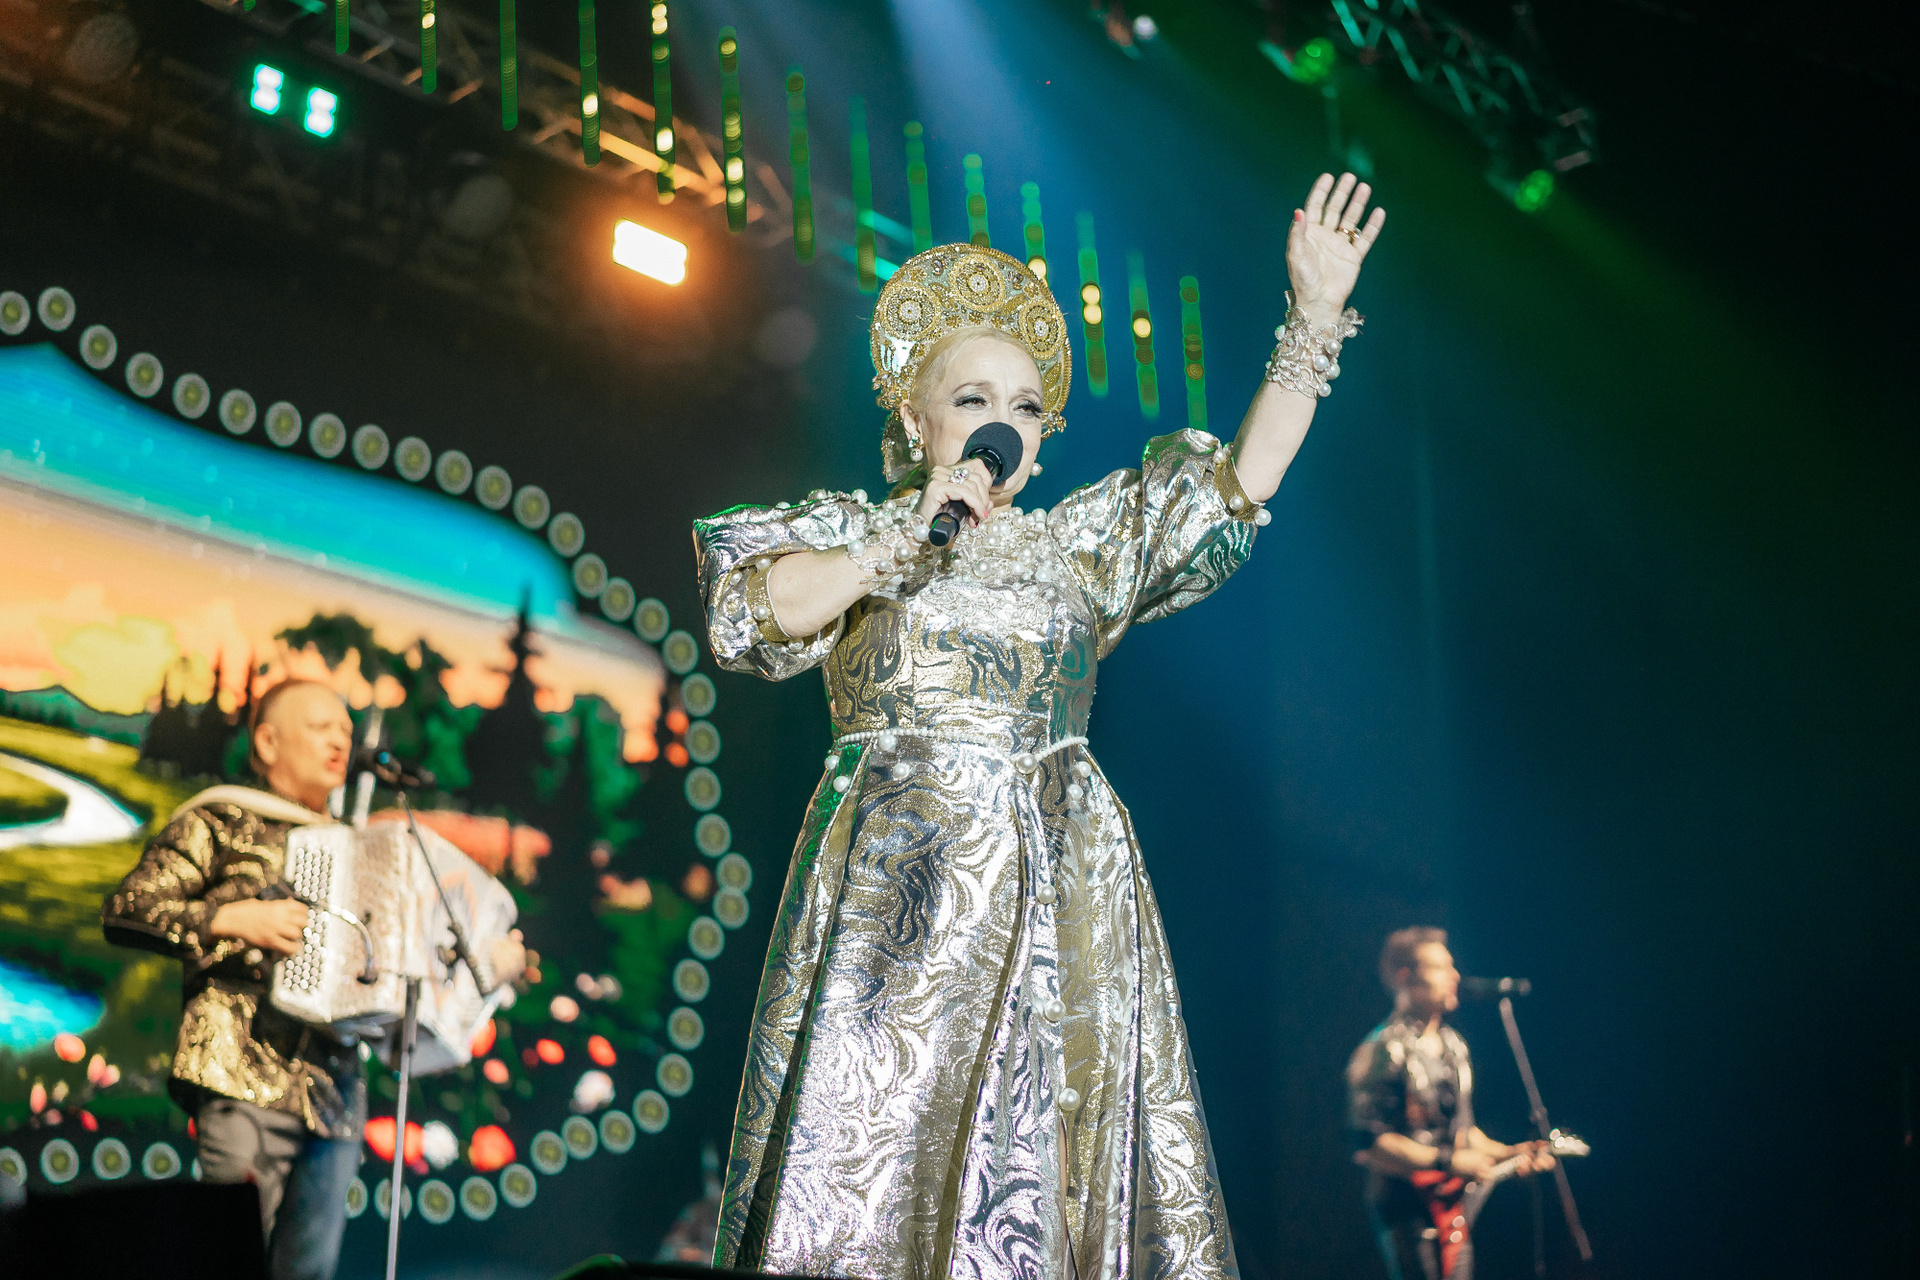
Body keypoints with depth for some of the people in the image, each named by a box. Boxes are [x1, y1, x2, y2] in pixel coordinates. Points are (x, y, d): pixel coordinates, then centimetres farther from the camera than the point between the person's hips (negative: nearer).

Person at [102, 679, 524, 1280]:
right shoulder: (220, 821, 7)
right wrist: (233, 919, -12)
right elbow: (124, 910, -1)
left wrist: (486, 961, 16)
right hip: (247, 1077, -5)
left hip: (335, 1089, 5)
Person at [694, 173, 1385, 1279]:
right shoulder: (852, 531, 11)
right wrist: (908, 543, -10)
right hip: (900, 894, -2)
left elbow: (1242, 480, 6)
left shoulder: (1084, 546, 16)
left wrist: (1315, 319, -3)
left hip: (1061, 897, 3)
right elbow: (751, 611, -9)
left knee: (1060, 1165, -2)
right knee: (879, 1154, -7)